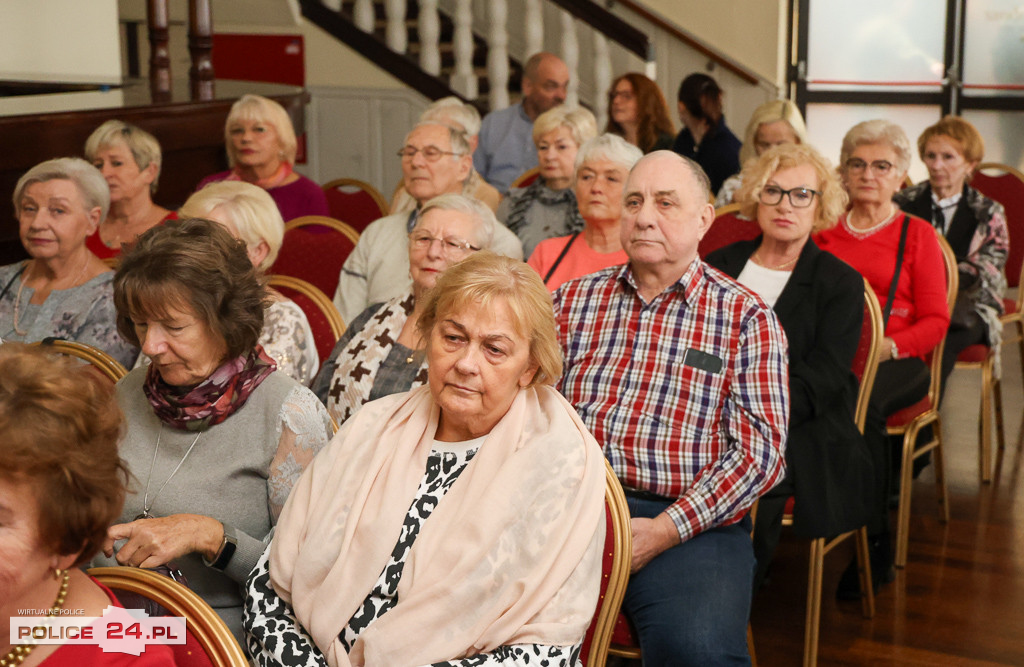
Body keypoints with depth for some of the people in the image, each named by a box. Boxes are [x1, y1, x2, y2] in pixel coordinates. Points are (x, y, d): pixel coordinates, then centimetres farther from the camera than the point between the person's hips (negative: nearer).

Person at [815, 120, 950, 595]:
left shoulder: (917, 235, 12)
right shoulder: (823, 231, 20)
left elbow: (935, 320, 5)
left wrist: (886, 346, -14)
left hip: (896, 361, -2)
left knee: (861, 401, -37)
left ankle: (875, 545, -26)